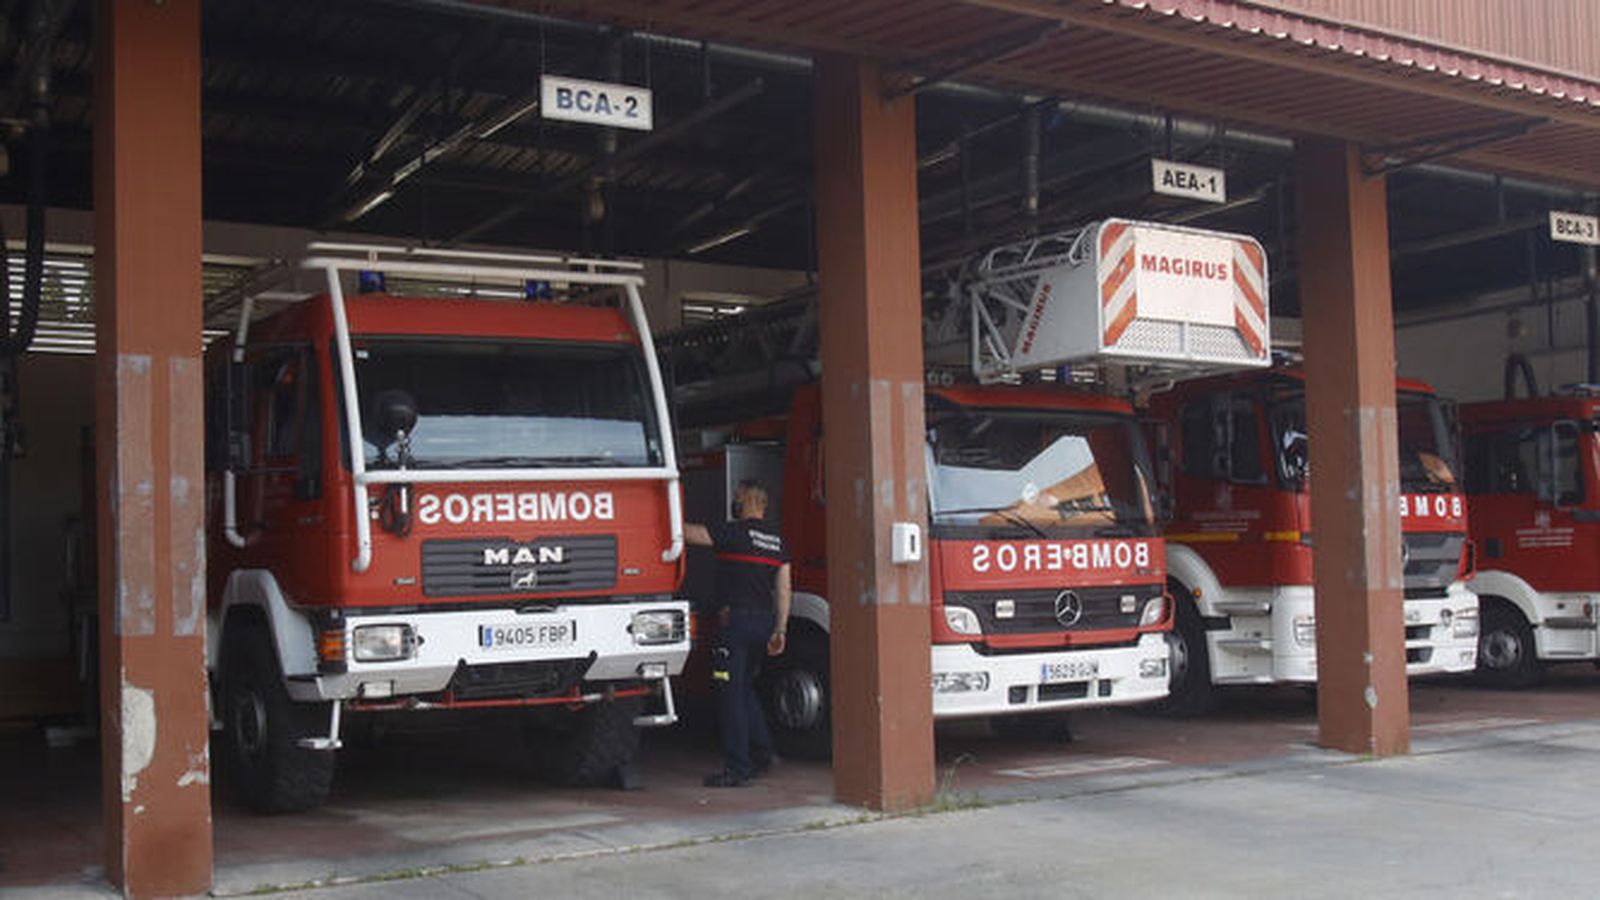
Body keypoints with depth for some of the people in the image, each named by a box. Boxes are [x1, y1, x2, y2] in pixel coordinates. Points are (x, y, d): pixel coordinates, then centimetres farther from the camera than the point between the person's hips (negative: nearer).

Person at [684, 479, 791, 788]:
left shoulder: (735, 532, -9)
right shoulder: (776, 539, 12)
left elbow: (687, 533, -10)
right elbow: (783, 589, 11)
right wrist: (780, 630, 14)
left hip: (737, 620, -7)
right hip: (764, 620, 7)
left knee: (730, 693, -3)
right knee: (745, 688, 22)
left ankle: (737, 768, -4)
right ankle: (761, 752, 22)